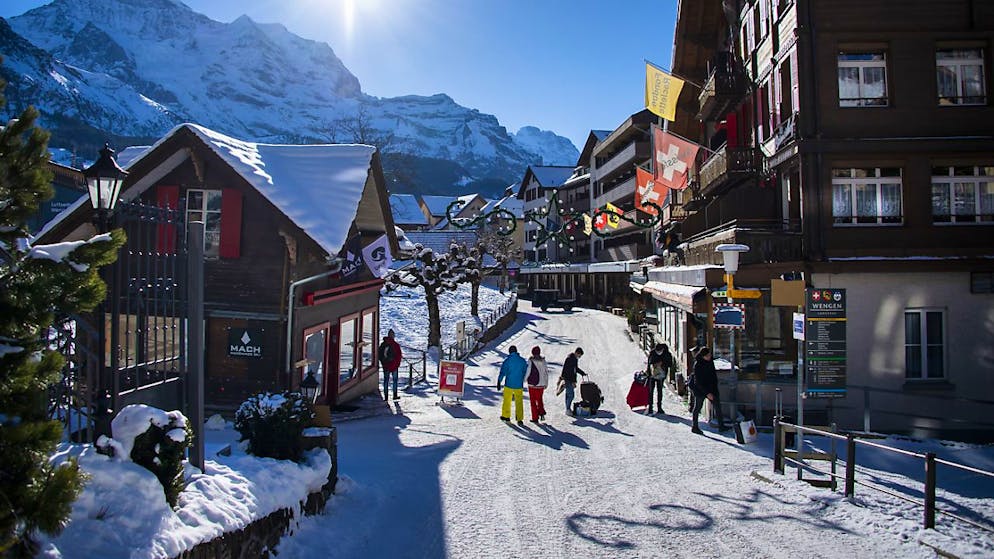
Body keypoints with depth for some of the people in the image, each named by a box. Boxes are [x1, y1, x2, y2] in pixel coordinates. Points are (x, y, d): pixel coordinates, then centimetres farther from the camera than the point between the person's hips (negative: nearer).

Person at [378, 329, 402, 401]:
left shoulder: (382, 344, 0)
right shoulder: (396, 345, -11)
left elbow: (379, 355, 6)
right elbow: (399, 356, -9)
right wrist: (397, 364, 4)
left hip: (385, 366, 3)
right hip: (394, 366, -3)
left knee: (386, 380, 9)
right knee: (395, 380, 9)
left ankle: (386, 396, 7)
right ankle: (395, 395, 11)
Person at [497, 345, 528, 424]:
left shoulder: (507, 360, -9)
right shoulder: (522, 360, 0)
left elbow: (502, 372, -12)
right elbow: (526, 372, 9)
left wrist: (499, 382, -8)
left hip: (509, 384, -2)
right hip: (519, 385, 2)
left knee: (507, 400, 15)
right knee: (519, 402, 5)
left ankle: (506, 416, 27)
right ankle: (520, 419, 0)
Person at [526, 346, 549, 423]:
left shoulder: (531, 361, -13)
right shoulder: (543, 361, 0)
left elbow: (527, 372, -14)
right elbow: (546, 373, 6)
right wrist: (546, 383, 18)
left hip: (532, 385, -4)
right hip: (541, 384, 4)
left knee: (533, 401, 7)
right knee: (540, 399, 21)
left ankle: (535, 418, 8)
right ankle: (542, 412, 3)